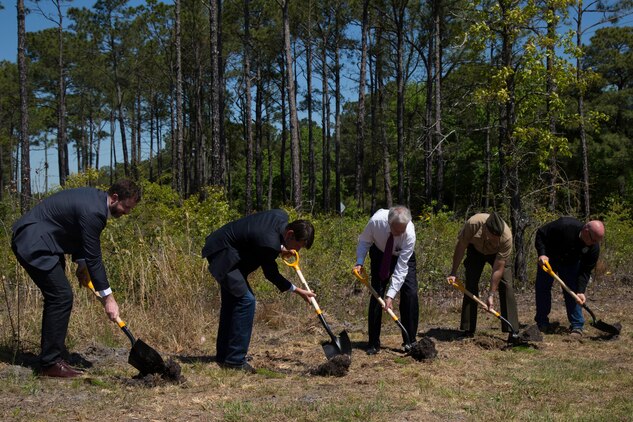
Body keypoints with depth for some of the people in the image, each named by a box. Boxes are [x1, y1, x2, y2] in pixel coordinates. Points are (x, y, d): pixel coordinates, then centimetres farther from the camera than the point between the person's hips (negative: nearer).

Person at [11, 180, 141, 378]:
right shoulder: (92, 211, -24)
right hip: (33, 244, -11)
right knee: (62, 297, -12)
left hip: (34, 241, 11)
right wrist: (107, 297, -15)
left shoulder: (95, 198, 6)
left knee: (57, 297, 12)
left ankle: (51, 359, 19)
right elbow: (94, 257, -21)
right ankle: (51, 363, -5)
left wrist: (81, 263, 11)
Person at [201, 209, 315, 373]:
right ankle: (235, 360, -9)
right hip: (223, 255, -11)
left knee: (232, 301, 15)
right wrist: (297, 291, -6)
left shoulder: (281, 216, -7)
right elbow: (271, 274, -15)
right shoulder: (269, 243, -31)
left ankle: (223, 356, 24)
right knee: (245, 300, -14)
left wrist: (280, 248, 8)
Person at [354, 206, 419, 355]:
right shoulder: (376, 221, -35)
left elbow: (401, 267, -34)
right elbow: (364, 241, -14)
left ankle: (410, 342, -2)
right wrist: (359, 262, -29)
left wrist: (391, 295, -37)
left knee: (410, 294, -14)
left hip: (403, 257, -1)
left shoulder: (410, 234, -38)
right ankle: (373, 343, 2)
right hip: (380, 254, 1)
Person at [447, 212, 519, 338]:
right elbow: (461, 247, -20)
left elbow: (498, 269, -32)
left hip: (498, 253, -1)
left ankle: (512, 331, -11)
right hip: (476, 249, 1)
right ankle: (468, 330, -2)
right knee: (471, 285, -9)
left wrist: (491, 295, -29)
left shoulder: (506, 237, -39)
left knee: (506, 285, -14)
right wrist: (453, 273, -15)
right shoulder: (473, 224, -39)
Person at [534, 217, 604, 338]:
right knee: (542, 287, 0)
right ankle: (542, 323, 12)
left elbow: (585, 271, -20)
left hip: (571, 264, 1)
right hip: (548, 258, -1)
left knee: (572, 293, -8)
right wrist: (542, 254, -34)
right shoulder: (564, 225, -39)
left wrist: (580, 291, -30)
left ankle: (577, 326, -2)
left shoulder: (594, 248, -27)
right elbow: (541, 233, -25)